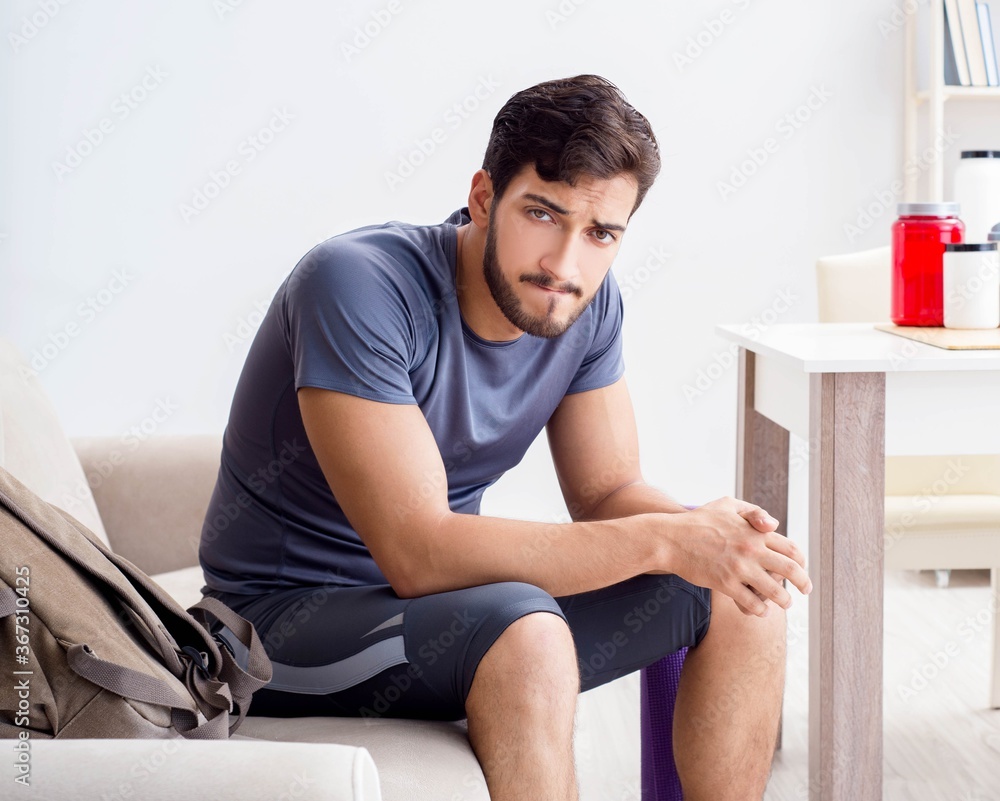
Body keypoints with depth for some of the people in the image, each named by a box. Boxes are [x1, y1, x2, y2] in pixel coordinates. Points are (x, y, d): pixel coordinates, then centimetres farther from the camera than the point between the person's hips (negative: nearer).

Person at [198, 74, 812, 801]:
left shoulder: (588, 303, -5)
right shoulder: (358, 285, -27)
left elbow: (609, 492, 3)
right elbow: (417, 552, -32)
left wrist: (709, 531, -21)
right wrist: (664, 540, -31)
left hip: (452, 599, 7)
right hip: (293, 614, -7)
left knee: (744, 597, -2)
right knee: (527, 632, -36)